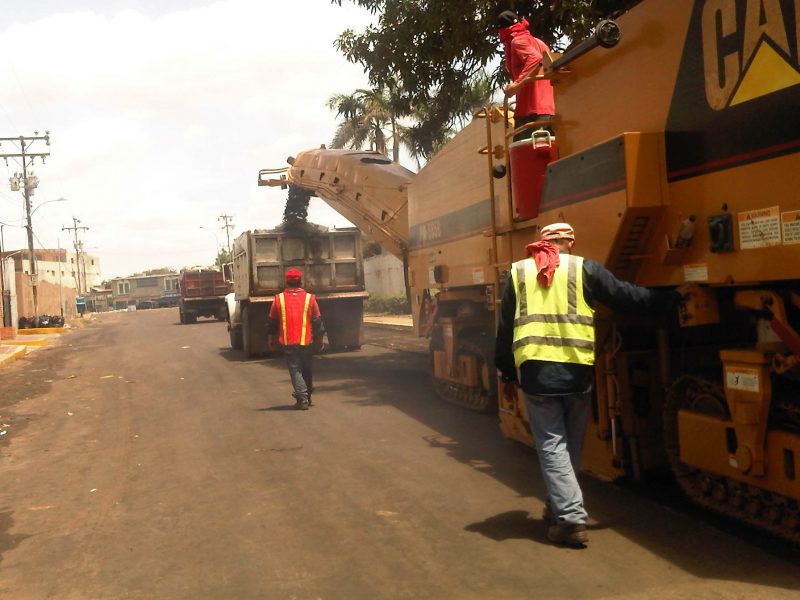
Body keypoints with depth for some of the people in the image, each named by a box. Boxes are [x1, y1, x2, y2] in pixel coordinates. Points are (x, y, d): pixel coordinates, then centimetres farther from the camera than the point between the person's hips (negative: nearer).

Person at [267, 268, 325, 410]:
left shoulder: (279, 299, -1)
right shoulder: (309, 298, -1)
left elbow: (272, 322, 7)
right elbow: (317, 322, 2)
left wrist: (271, 338, 20)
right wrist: (319, 339, 13)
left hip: (288, 342, -1)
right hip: (306, 342, 1)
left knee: (295, 369, 2)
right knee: (306, 369, 18)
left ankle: (302, 398, -10)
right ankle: (307, 395, 29)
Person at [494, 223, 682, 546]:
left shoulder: (518, 272, 10)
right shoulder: (584, 268, 4)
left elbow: (505, 328, 11)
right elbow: (628, 297, 6)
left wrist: (507, 374, 18)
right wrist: (673, 298, 18)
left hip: (535, 370, 0)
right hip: (576, 370, 0)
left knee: (551, 446, 4)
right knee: (570, 445, 18)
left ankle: (571, 519, -3)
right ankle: (558, 507, 31)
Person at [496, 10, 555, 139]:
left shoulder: (518, 41, 1)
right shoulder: (537, 42, 26)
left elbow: (535, 58, -18)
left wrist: (517, 84, -25)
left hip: (531, 109, -9)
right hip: (549, 107, 9)